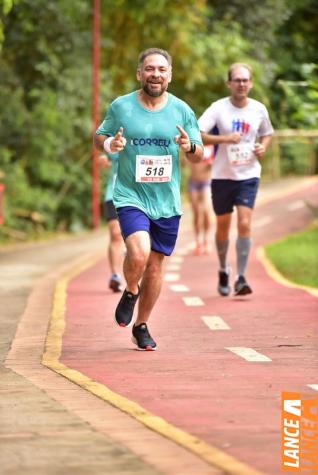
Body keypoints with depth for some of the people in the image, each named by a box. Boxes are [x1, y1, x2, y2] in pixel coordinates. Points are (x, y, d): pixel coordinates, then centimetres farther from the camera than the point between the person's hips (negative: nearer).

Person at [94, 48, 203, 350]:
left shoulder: (182, 111, 2)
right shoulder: (120, 107, -2)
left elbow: (199, 156, 9)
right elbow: (99, 137, 11)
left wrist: (190, 147, -15)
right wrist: (109, 144, -13)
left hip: (167, 202, 3)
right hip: (130, 197, -3)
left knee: (155, 266, 9)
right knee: (138, 253, -24)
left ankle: (141, 326, 27)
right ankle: (130, 292, 9)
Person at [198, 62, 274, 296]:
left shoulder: (259, 109, 1)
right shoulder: (219, 108, -8)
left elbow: (267, 134, 19)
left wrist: (263, 147, -2)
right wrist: (224, 138, -28)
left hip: (248, 175, 1)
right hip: (222, 175, -1)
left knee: (245, 224, -13)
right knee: (223, 226, 10)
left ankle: (241, 278, -10)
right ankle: (223, 271, 33)